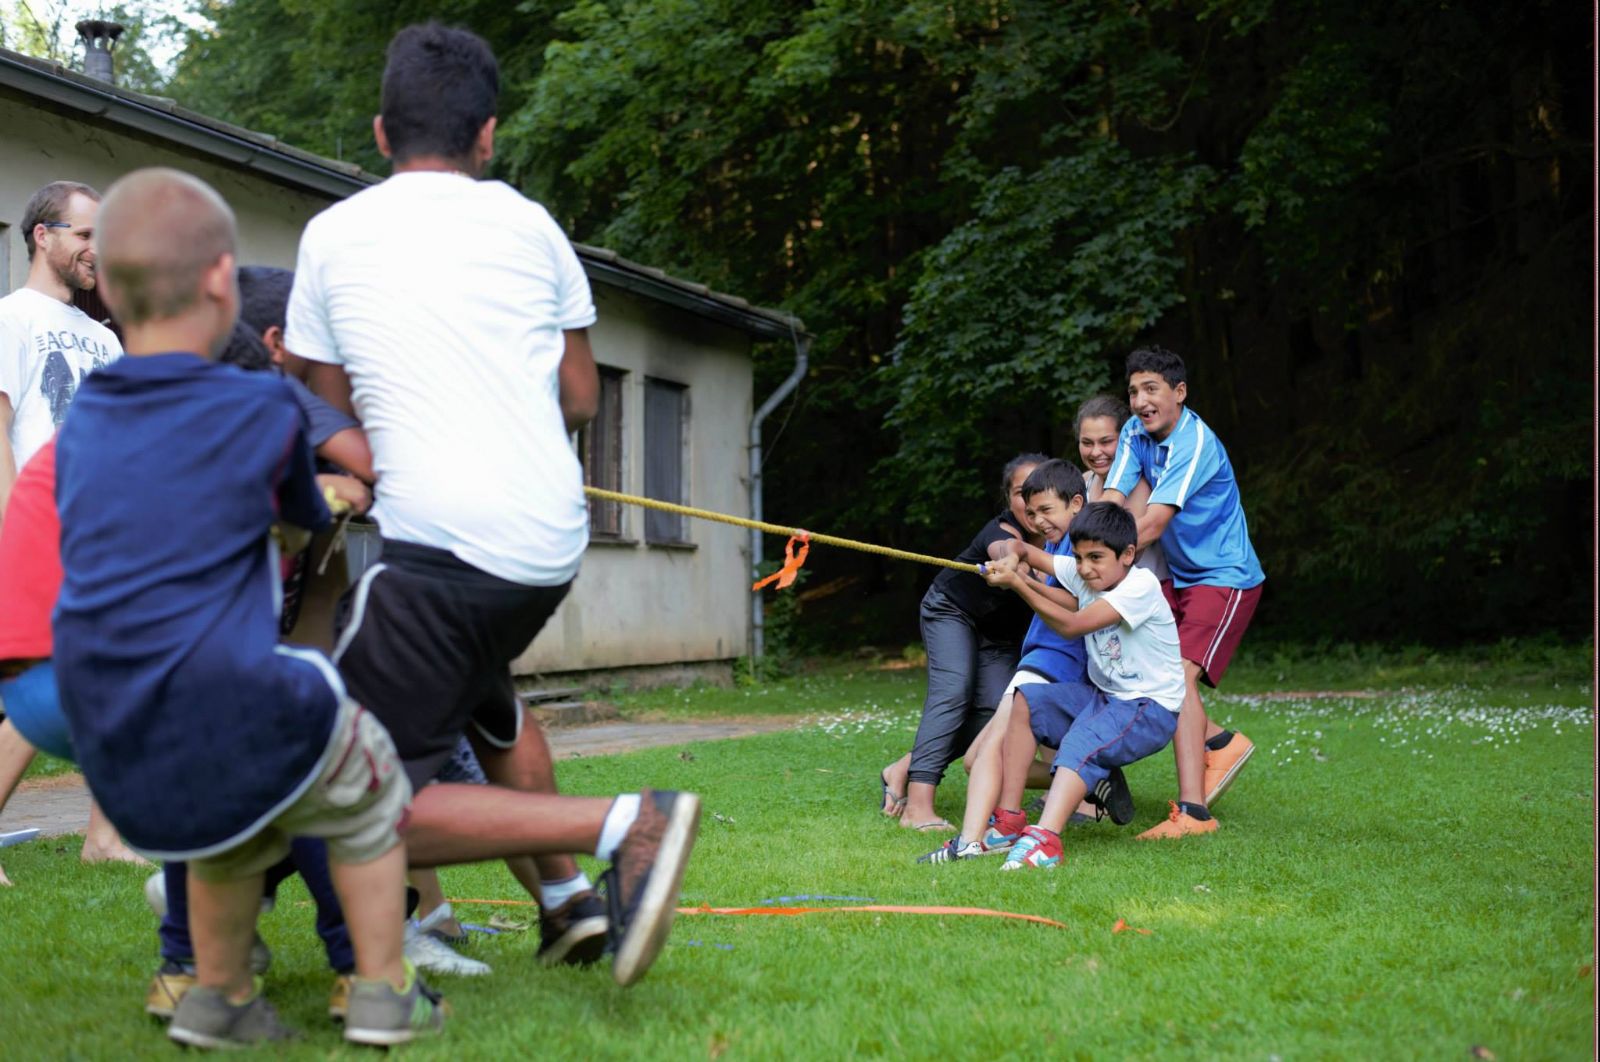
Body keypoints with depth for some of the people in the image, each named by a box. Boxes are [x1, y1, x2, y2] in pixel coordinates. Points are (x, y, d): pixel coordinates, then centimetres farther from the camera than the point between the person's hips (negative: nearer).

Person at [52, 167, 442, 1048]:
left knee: (239, 830, 34)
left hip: (121, 760, 5)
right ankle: (383, 994, 25)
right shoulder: (264, 409, -4)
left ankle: (218, 998, 36)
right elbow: (311, 515, 14)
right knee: (367, 790, 23)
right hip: (233, 710, -5)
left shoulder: (80, 429, 10)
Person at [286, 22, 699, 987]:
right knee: (478, 690, 35)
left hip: (439, 540, -5)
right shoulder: (530, 225, 12)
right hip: (554, 542, 6)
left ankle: (620, 825, -19)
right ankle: (568, 897, 24)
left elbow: (334, 418, 14)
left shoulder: (334, 234, 7)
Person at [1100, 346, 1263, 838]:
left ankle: (1193, 811, -26)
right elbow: (1109, 502, -9)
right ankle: (1219, 742, 22)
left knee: (1178, 673, -22)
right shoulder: (1135, 433, 0)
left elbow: (1152, 524, -30)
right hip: (1179, 575, 8)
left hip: (1225, 577, -8)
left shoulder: (1196, 444, -23)